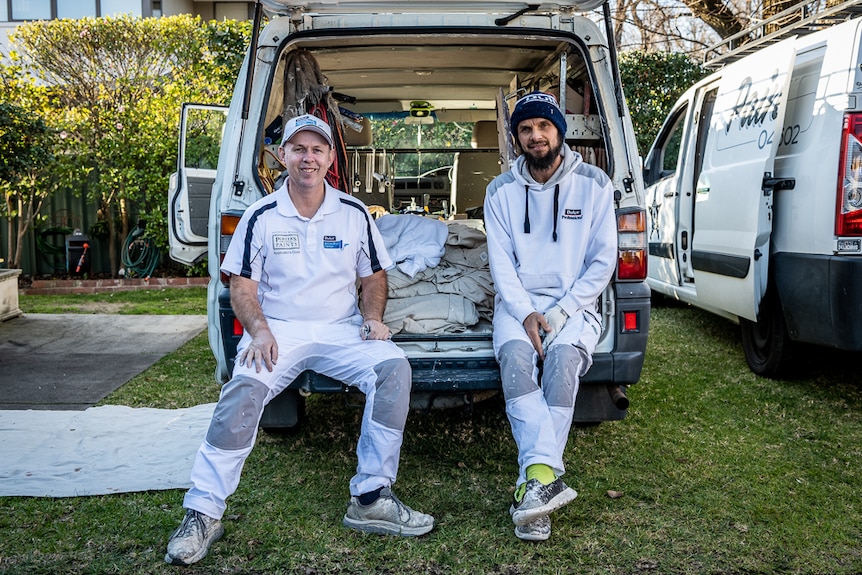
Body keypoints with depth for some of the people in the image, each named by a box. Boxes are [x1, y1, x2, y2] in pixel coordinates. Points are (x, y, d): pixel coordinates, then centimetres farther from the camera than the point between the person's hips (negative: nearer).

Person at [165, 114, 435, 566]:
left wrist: (373, 317, -5)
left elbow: (373, 276, 15)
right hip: (277, 330, -1)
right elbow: (241, 287, 2)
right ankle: (202, 514, -17)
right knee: (243, 392, -30)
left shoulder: (354, 213, 7)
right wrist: (259, 331, -17)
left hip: (341, 330, 2)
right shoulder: (261, 217, 2)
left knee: (394, 369, -26)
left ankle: (371, 499, -16)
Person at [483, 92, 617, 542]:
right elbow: (501, 262, 1)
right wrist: (527, 313, -16)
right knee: (514, 355, -31)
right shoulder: (501, 191, 8)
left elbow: (603, 261, 0)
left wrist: (561, 312, -12)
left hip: (574, 302, -1)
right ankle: (546, 478, -41)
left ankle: (534, 480, -35)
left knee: (563, 357, -32)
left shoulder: (593, 184, 4)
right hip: (518, 302, 1)